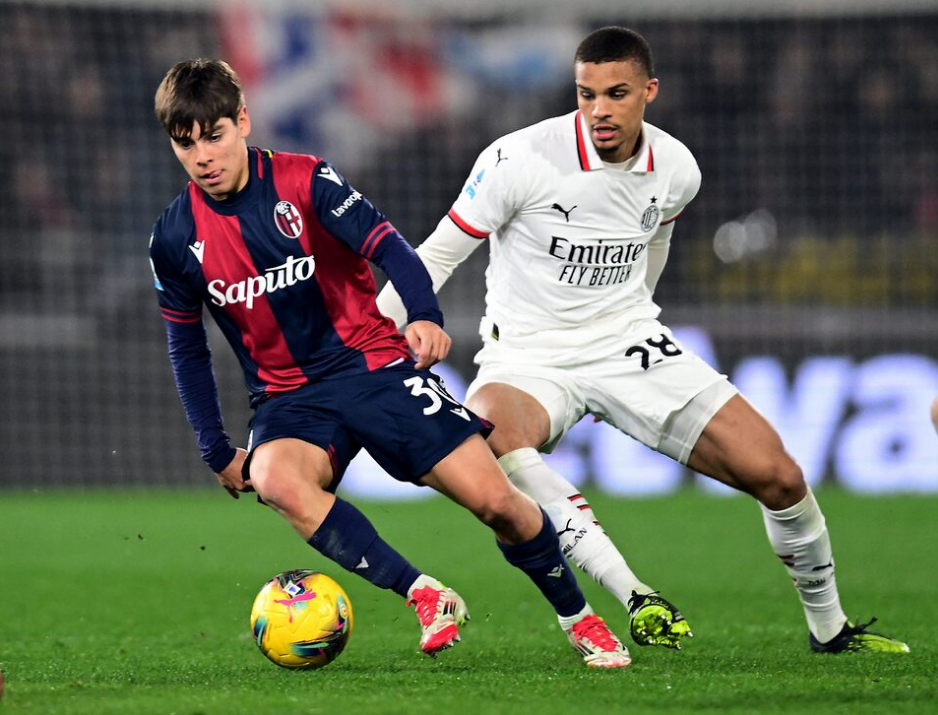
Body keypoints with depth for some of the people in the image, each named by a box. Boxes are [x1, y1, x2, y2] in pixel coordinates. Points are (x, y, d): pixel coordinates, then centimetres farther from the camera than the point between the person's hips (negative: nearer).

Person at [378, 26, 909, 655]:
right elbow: (439, 255, -8)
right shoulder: (522, 159, -17)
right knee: (485, 434, -40)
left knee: (776, 475, -8)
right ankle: (634, 595, -40)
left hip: (629, 343, 3)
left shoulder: (676, 170, -3)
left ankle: (829, 627, 18)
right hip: (529, 358, -3)